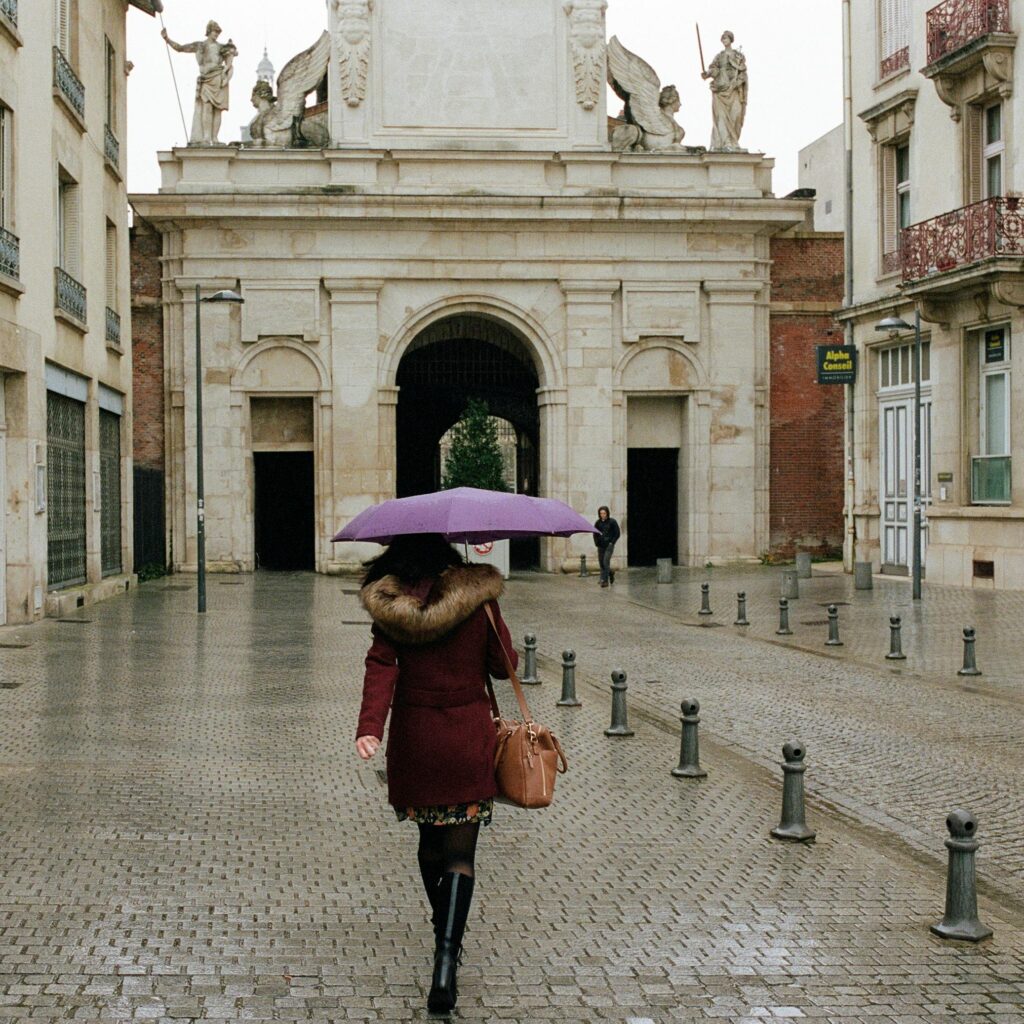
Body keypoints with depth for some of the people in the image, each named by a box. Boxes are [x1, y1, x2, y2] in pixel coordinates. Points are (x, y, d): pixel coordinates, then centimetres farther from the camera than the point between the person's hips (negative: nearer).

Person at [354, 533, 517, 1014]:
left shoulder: (389, 607, -2)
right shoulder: (478, 597, -5)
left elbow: (380, 668, -14)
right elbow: (504, 666, 2)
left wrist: (369, 727, -23)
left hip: (413, 737, 2)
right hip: (469, 737, -2)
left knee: (431, 840, 22)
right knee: (459, 853, -3)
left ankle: (444, 934, 39)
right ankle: (445, 964, -18)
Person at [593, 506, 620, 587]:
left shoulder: (612, 522, -5)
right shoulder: (598, 523, 6)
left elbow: (617, 534, -3)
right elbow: (595, 534, 16)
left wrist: (612, 543, -10)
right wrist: (597, 543, 3)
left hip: (609, 546, -5)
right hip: (601, 546, 5)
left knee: (606, 562, -15)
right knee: (601, 563, 6)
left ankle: (605, 580, -12)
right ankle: (610, 573, 32)